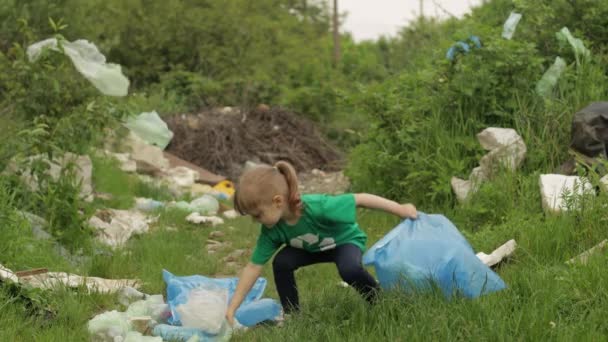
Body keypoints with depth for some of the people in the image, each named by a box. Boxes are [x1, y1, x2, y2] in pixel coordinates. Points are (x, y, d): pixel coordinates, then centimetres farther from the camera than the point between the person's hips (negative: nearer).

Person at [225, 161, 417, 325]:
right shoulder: (271, 229, -25)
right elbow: (254, 267, -17)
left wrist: (400, 210, -27)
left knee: (349, 269, -36)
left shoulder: (317, 208, -43)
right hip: (313, 247, 5)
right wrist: (232, 308, -19)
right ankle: (292, 316, -3)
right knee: (281, 262, -21)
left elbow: (360, 199, -34)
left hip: (346, 240, -5)